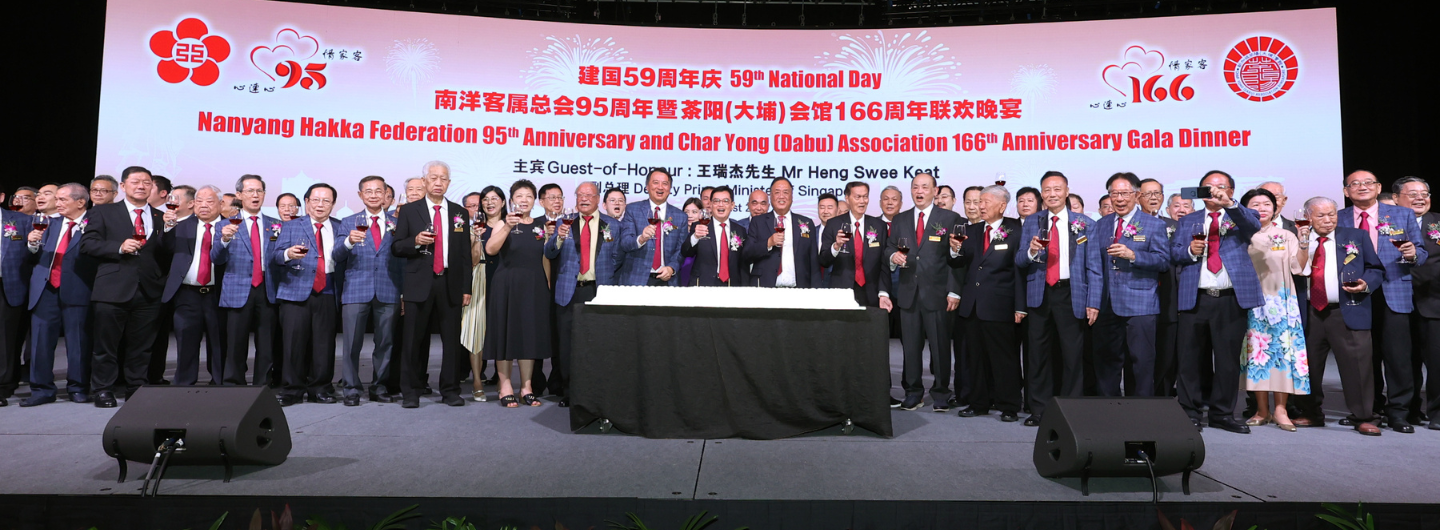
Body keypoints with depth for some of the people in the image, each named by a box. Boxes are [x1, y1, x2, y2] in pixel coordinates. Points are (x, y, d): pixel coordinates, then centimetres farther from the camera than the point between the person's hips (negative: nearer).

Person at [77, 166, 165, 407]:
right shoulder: (103, 212, 9)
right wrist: (119, 247, -13)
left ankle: (135, 389, 16)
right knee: (106, 344, 2)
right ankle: (103, 390, 12)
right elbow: (87, 243, -1)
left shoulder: (161, 217, 14)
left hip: (148, 293, 2)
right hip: (112, 291, -2)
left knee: (141, 347, 7)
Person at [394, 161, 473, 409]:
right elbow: (396, 248, 5)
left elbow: (466, 254, 10)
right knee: (414, 340, 1)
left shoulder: (460, 213, 12)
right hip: (419, 284, -1)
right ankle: (410, 392, 12)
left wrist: (466, 288, 5)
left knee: (452, 340, 2)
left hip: (451, 285, 2)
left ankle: (450, 390, 13)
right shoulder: (408, 211, 7)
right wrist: (415, 241, -15)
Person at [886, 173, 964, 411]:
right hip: (908, 293, 3)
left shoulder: (950, 219, 2)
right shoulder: (900, 220, 14)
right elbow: (889, 249, 15)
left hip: (937, 293, -3)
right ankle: (913, 392, 17)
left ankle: (941, 394, 13)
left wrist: (954, 292, -10)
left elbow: (956, 260, -2)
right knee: (910, 346, 7)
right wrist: (893, 255, -9)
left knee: (940, 345, 2)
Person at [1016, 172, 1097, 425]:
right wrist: (1031, 251, -16)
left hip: (1070, 294, -2)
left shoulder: (1085, 224, 4)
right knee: (1039, 354, 6)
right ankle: (1039, 409, 16)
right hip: (1039, 294, 2)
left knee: (1073, 354, 2)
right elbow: (1019, 262, 6)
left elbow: (1093, 266, 1)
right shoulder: (1031, 223, 9)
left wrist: (1093, 302, -6)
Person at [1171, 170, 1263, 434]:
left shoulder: (1241, 217, 11)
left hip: (1231, 300, -1)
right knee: (1189, 358, 1)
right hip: (1196, 299, 1)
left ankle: (1223, 413, 14)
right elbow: (1173, 254, 10)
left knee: (1228, 359, 4)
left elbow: (1254, 226, -13)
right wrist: (1190, 250, -11)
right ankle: (1190, 412, 9)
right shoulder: (1188, 222, 17)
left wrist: (1230, 204, -29)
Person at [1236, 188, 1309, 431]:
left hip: (1281, 301, 0)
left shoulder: (1286, 236, 8)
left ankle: (1280, 409, 1)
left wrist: (1304, 244, -13)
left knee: (1283, 349, -4)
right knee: (1256, 351, 0)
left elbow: (1298, 268, -2)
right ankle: (1262, 410, 7)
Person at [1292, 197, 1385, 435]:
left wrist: (1366, 284, -9)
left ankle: (1363, 418, 4)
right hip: (1309, 315, 2)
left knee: (1358, 364, -6)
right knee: (1308, 366, 8)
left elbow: (1376, 268, 11)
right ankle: (1310, 414, 22)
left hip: (1349, 313, -1)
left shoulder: (1356, 236, 10)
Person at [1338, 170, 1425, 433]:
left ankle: (1398, 413, 6)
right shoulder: (1338, 220, 9)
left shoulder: (1403, 215, 10)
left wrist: (1413, 254, -14)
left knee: (1397, 355, -4)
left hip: (1393, 294, -1)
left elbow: (1421, 251, 8)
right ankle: (1371, 409, 19)